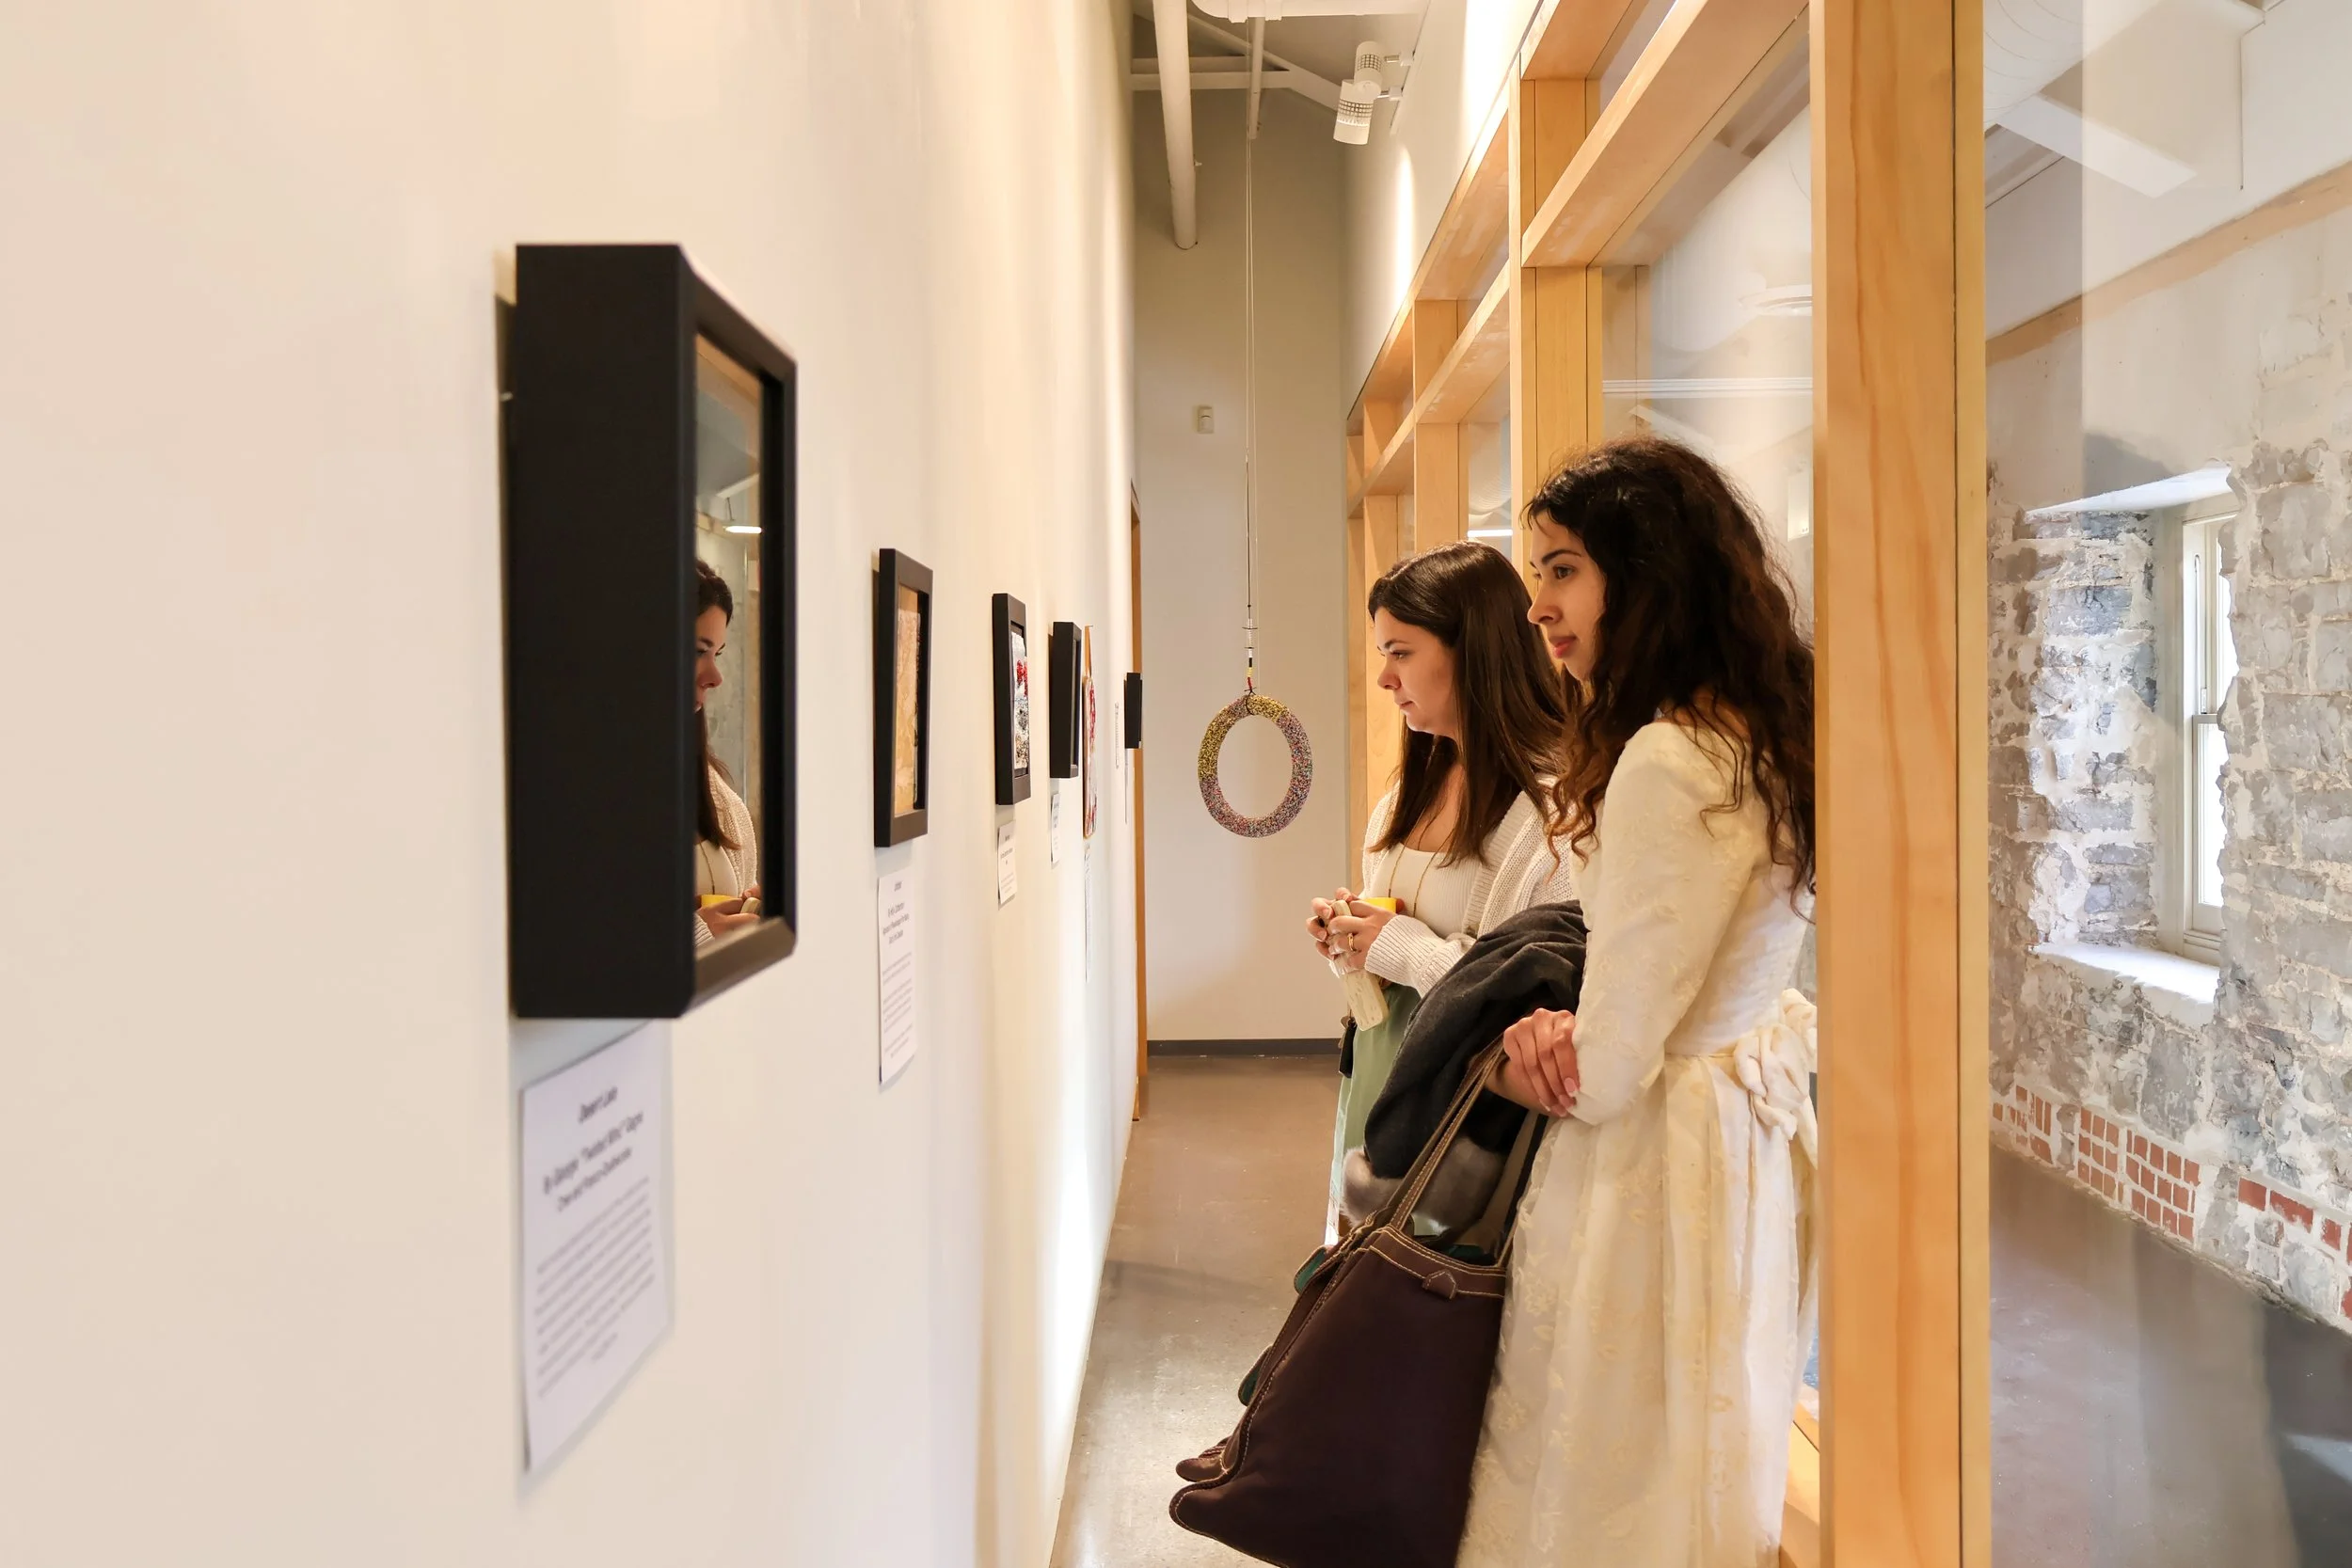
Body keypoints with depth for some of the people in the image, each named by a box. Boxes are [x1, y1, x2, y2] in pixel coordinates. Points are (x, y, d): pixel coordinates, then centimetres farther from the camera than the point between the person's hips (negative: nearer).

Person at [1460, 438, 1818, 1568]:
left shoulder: (1669, 764, -23)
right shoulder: (1762, 747, 6)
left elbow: (1609, 1074, -20)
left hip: (1653, 1170, -9)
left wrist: (1518, 1062, 0)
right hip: (1752, 1147, 9)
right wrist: (1570, 1029, -4)